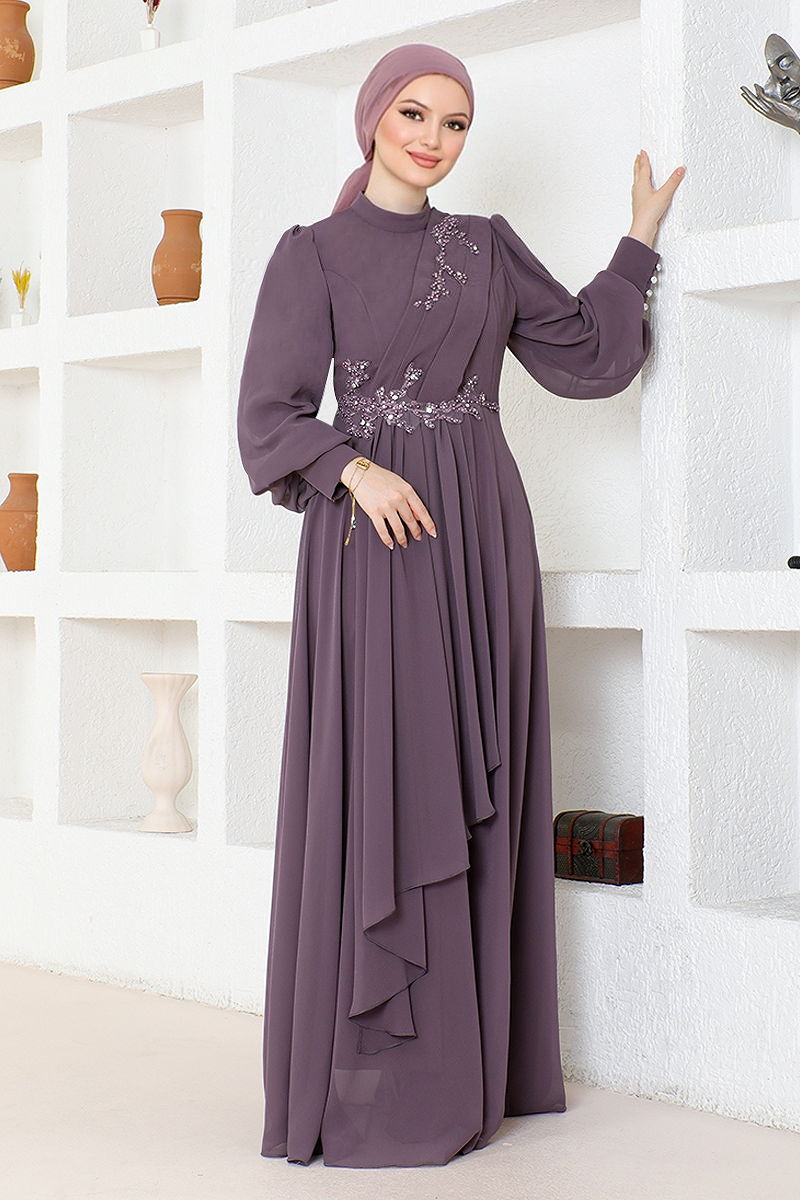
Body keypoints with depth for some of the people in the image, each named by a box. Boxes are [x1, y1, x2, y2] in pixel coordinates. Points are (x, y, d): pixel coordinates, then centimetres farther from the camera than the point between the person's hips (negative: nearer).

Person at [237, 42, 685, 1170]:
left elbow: (589, 355, 16)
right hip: (371, 540, -4)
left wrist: (641, 240, 19)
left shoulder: (487, 248, 15)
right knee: (377, 790, -8)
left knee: (474, 790, 5)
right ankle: (373, 1083, -2)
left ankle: (469, 1059, 13)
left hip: (480, 538, 4)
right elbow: (270, 414, -3)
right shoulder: (314, 252, 3)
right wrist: (358, 468, -19)